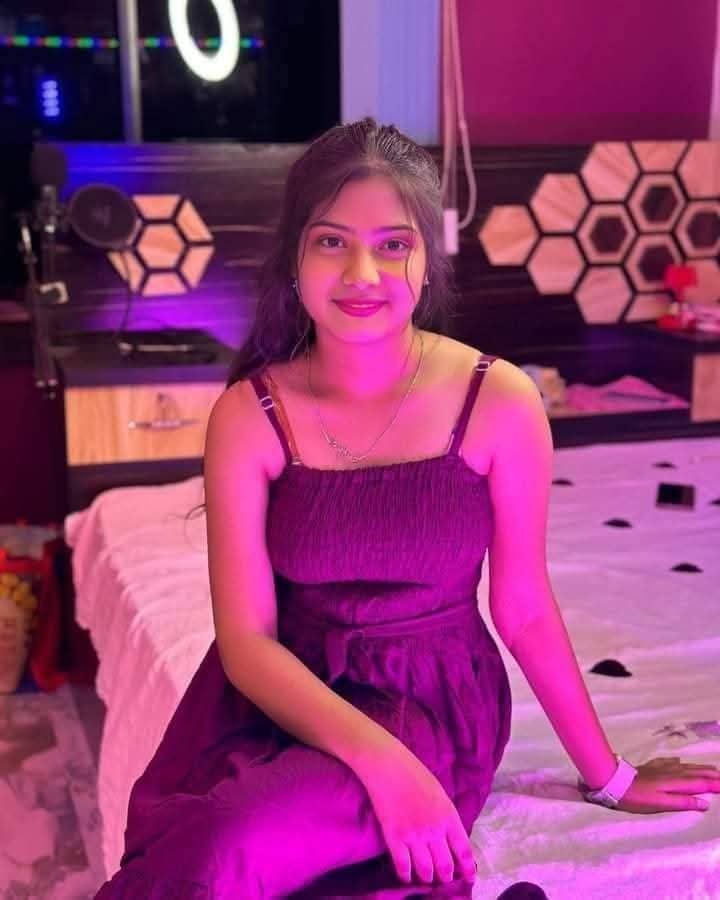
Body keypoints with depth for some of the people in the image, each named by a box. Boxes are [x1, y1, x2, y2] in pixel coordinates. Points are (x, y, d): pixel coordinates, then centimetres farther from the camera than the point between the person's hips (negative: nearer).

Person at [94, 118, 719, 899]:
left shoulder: (499, 401, -12)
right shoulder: (249, 416, -9)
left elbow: (525, 613, -1)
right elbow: (247, 638, -11)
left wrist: (607, 775, 9)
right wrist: (378, 757, -25)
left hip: (434, 698, -2)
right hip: (285, 694, 2)